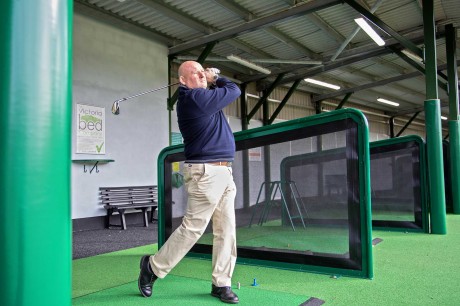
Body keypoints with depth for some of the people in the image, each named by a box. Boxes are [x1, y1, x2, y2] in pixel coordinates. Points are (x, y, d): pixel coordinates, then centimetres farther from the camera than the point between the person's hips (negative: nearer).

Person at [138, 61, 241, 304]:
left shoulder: (203, 97, 16)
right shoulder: (195, 97, -12)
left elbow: (225, 91, 31)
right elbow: (234, 90, -4)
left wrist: (213, 79, 16)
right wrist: (216, 79, 12)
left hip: (224, 173, 9)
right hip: (206, 172, -9)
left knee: (226, 229, 7)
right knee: (193, 227, -3)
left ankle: (221, 284, 16)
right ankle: (153, 266, 17)